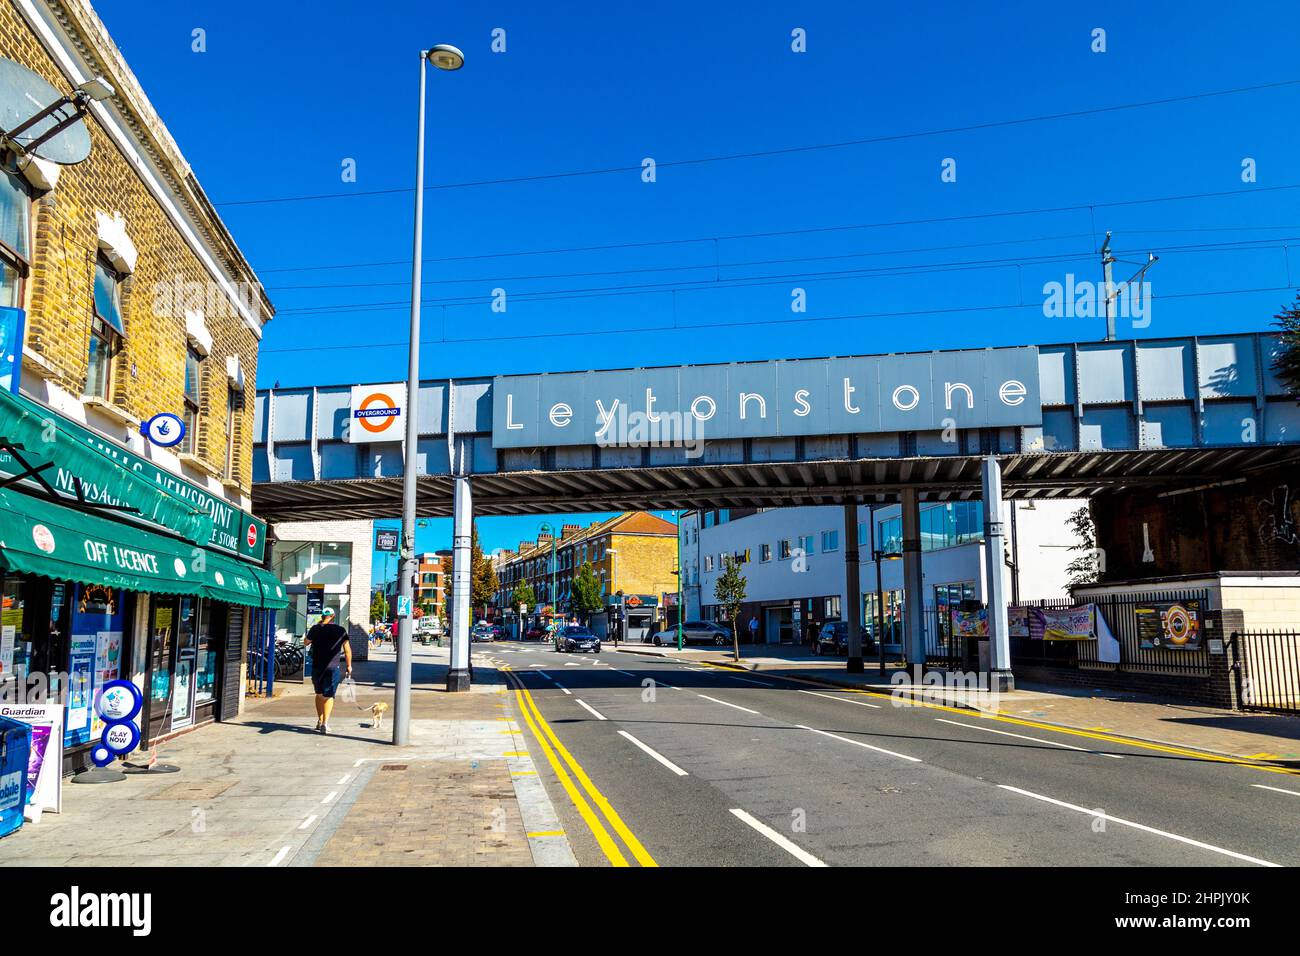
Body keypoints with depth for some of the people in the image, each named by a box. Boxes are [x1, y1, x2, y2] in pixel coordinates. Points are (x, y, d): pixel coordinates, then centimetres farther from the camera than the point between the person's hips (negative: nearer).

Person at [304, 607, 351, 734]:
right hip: (333, 667, -2)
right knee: (329, 695, 1)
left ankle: (320, 721, 25)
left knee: (319, 694, 18)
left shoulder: (315, 629, -2)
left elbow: (306, 642, 16)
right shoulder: (340, 631, -3)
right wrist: (349, 666, 8)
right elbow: (347, 649, -2)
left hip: (317, 667, 2)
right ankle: (325, 724, -10)